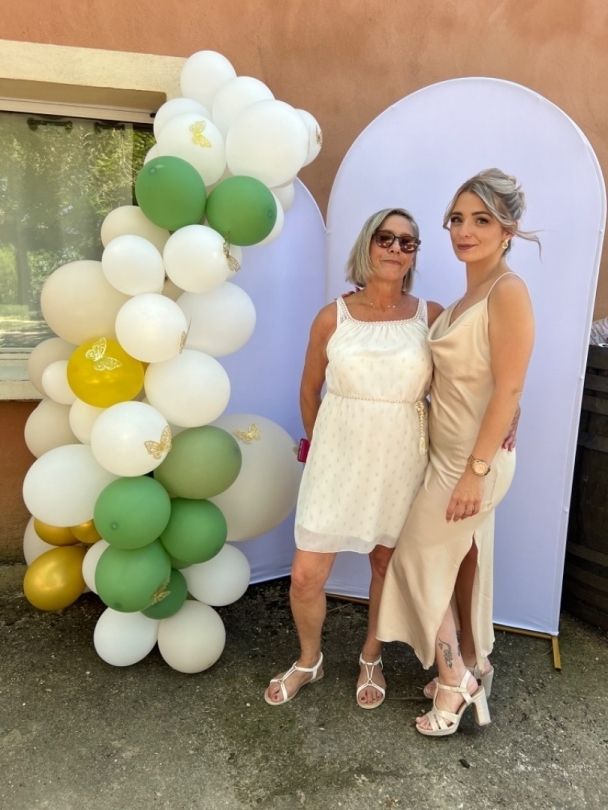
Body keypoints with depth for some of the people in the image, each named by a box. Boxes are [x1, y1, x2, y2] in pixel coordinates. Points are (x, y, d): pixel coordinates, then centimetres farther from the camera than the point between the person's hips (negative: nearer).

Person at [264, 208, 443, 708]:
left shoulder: (431, 316, -4)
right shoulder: (333, 318, -4)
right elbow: (310, 390, 7)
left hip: (400, 464, 1)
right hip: (338, 460, 0)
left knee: (387, 567, 17)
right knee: (306, 576, 5)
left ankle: (371, 658, 43)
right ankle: (309, 661, 35)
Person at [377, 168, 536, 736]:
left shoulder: (508, 291, -17)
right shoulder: (469, 295, 9)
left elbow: (508, 390, -21)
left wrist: (476, 470, -21)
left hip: (473, 456, -8)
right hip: (450, 451, 8)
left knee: (420, 559, 4)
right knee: (464, 560, 18)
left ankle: (454, 677, 21)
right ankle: (472, 665, 36)